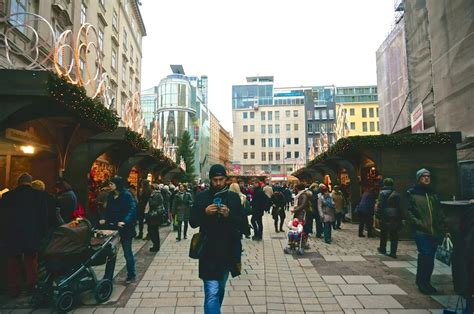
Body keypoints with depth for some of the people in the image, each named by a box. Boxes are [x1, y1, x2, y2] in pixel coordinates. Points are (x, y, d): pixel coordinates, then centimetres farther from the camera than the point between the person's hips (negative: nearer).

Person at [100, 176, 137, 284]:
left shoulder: (126, 195, -15)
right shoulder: (110, 196, 4)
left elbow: (132, 209, -21)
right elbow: (108, 210, 11)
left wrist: (125, 221, -33)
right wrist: (104, 219, -7)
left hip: (125, 228, -5)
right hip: (113, 227, 5)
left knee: (127, 252, 6)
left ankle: (131, 275, 24)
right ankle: (108, 277, 23)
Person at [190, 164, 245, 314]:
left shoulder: (234, 197, 2)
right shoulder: (201, 197, -3)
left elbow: (242, 222, 0)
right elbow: (193, 222, -1)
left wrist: (229, 215, -18)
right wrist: (205, 212, -19)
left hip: (228, 250, 3)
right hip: (209, 252, -3)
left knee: (220, 288, 22)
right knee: (212, 292, -10)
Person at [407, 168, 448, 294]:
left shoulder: (433, 194, 16)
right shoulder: (412, 193, -1)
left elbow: (440, 213, 17)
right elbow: (409, 212, -7)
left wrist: (445, 230, 12)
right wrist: (419, 224, -17)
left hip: (435, 232, 5)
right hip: (421, 232, -5)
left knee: (429, 258, 9)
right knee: (426, 257, -8)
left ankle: (424, 282, 23)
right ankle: (422, 282, 7)